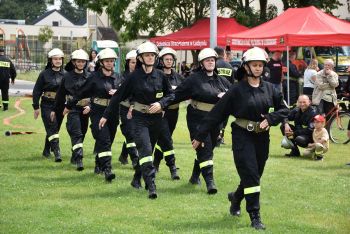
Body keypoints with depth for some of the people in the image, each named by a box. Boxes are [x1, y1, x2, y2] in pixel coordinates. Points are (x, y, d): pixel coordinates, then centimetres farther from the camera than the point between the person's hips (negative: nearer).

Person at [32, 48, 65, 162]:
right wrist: (36, 107, -4)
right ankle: (57, 152, -19)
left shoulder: (65, 74, 3)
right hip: (47, 105, -3)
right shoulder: (44, 74, -4)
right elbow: (36, 91, -2)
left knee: (55, 129, 12)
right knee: (52, 128, -13)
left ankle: (46, 151, 29)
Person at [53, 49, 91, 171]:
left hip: (85, 109, 3)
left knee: (82, 134, 12)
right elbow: (60, 94, 6)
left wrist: (90, 106, -14)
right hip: (72, 108, -3)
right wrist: (55, 110, 10)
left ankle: (74, 157, 30)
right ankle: (79, 160, -21)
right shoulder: (67, 76, -1)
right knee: (76, 134, -14)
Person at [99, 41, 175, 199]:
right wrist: (106, 116, 1)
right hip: (140, 118, -3)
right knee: (145, 150, -16)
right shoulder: (134, 77, -6)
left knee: (146, 150, 14)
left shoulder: (160, 76, 1)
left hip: (156, 119, 3)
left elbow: (170, 95, 9)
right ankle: (151, 186, -22)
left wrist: (161, 104, -12)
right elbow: (118, 96, 0)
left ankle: (136, 179, 35)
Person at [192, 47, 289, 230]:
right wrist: (200, 136, -7)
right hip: (243, 137, -5)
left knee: (255, 175, 14)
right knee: (250, 175, -9)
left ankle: (236, 197, 43)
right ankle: (255, 217, -2)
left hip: (262, 138, 5)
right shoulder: (237, 90, -9)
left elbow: (284, 110, 10)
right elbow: (217, 113, -8)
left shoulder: (269, 89, 3)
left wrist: (270, 119, -11)